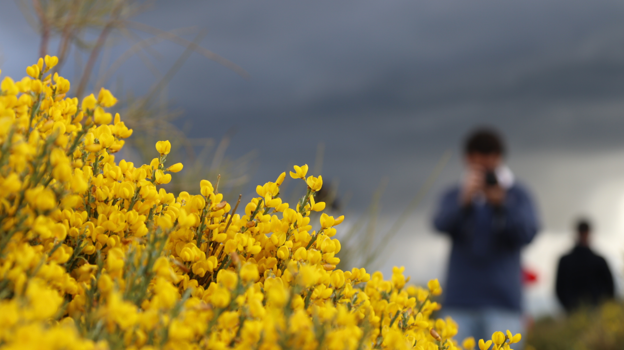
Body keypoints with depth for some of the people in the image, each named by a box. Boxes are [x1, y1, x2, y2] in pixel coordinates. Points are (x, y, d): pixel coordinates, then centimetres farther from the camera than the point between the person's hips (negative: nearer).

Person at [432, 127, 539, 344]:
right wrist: (465, 200, -29)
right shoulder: (455, 195, 10)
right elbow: (442, 224, -10)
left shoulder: (517, 195, 7)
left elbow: (527, 233, -8)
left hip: (502, 301, -1)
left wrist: (501, 204, -25)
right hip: (460, 300, 1)